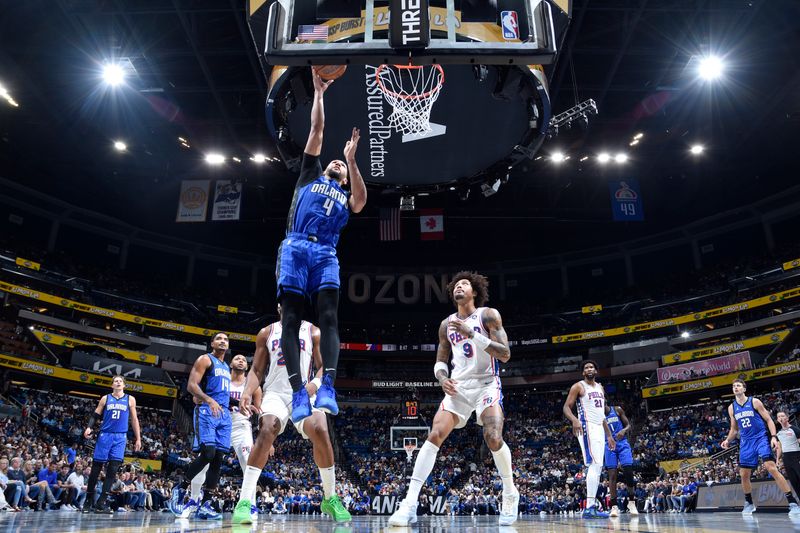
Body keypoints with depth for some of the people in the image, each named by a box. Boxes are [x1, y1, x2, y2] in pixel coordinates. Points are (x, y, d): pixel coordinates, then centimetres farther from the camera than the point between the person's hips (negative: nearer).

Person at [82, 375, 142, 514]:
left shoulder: (130, 399, 9)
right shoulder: (105, 398, 8)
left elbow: (134, 419, 11)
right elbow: (95, 416, 7)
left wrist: (138, 438, 7)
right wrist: (89, 428, -13)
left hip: (120, 437, 0)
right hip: (105, 435, 0)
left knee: (113, 469, -7)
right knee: (96, 468, 3)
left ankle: (101, 502, -4)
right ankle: (89, 500, 16)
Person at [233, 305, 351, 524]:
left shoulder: (313, 331, 8)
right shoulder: (267, 332, 12)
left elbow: (325, 367, 3)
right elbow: (256, 370, 11)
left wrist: (314, 384, -20)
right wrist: (247, 392, -9)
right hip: (275, 393, 1)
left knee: (320, 431, -25)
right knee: (266, 432, -28)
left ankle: (330, 499, -8)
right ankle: (244, 501, -24)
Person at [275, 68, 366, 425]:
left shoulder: (345, 196, 29)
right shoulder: (310, 175, 28)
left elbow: (361, 202, 3)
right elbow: (317, 130, 25)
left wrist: (352, 161, 2)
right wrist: (318, 93, 26)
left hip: (326, 255, 1)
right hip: (295, 249, -1)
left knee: (328, 317, -18)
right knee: (291, 320, -12)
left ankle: (328, 386, -27)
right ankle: (298, 392, -18)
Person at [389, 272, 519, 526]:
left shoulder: (488, 315, -4)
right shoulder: (446, 325, 10)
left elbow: (505, 355, -13)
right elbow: (440, 362, 17)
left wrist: (472, 334, -22)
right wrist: (443, 379, -8)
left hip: (486, 384, -4)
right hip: (458, 387, 4)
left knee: (493, 438, -22)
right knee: (434, 436, -12)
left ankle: (510, 495, 5)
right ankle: (410, 503, -14)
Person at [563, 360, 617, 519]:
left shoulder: (600, 388, 19)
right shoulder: (578, 386, -3)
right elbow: (566, 407, -9)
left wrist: (609, 435, 20)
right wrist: (574, 420, -30)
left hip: (599, 428, 9)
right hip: (587, 427, -9)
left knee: (597, 467, 7)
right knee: (595, 464, -19)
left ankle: (590, 507, 11)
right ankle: (590, 507, -20)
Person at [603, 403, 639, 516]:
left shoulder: (617, 410, -1)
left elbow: (628, 425, 1)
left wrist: (623, 430, -21)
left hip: (622, 443, 0)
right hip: (609, 446, 1)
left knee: (628, 471, -12)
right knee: (612, 475, -5)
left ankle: (631, 502, 5)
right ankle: (614, 506, -3)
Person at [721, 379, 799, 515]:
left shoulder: (754, 402, -3)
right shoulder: (731, 408, 8)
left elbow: (768, 420, -3)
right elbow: (734, 429, 17)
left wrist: (774, 437, -17)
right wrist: (728, 440, 1)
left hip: (761, 438, -4)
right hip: (746, 442, 5)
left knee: (772, 468, -19)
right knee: (744, 474, 4)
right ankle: (749, 504, 22)